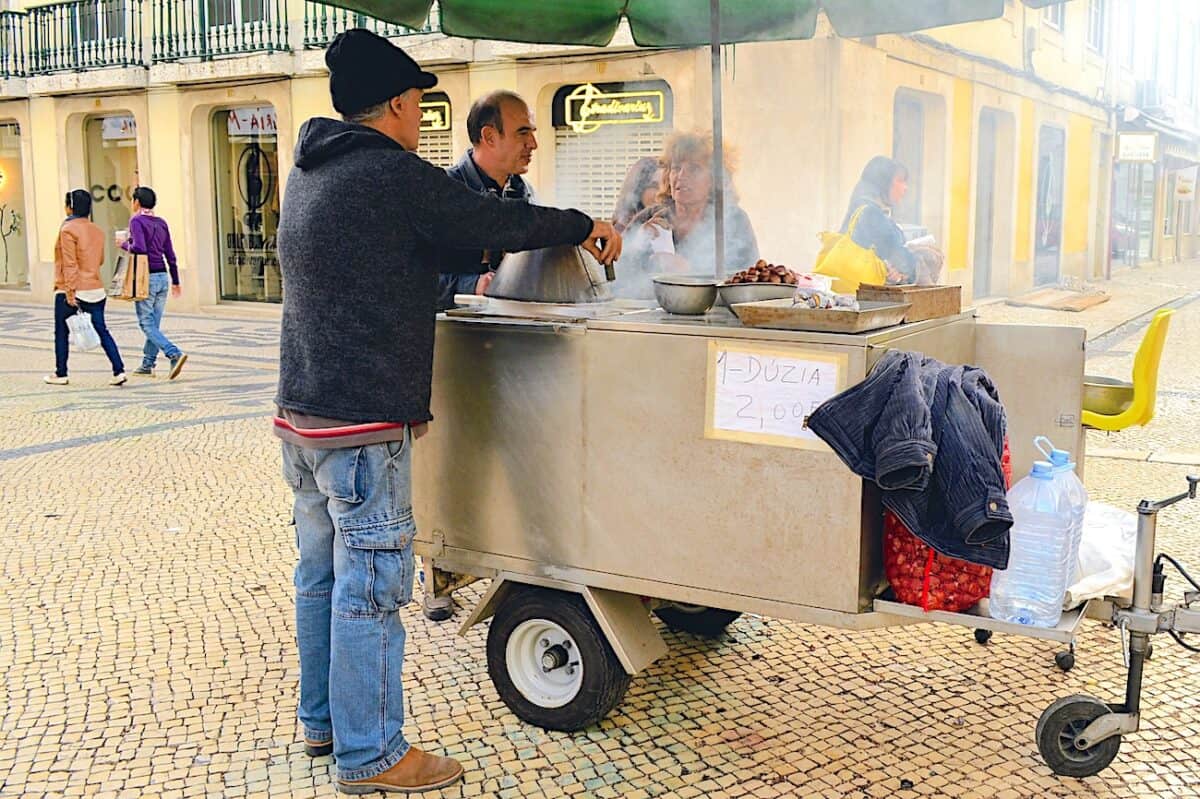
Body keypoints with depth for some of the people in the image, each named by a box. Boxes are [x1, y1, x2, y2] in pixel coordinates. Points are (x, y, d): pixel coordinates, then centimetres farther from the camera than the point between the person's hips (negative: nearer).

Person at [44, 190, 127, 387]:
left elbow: (70, 264, -16)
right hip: (96, 289, 5)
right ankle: (119, 371, -7)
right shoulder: (97, 230, 8)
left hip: (72, 291, -5)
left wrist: (70, 292, -16)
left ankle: (61, 374, 18)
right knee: (102, 330, 4)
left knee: (61, 332, 10)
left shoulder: (68, 229, -12)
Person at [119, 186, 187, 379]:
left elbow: (139, 248, -22)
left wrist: (124, 245, -2)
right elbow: (170, 254, 13)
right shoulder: (161, 223, 11)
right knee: (154, 323, 11)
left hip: (146, 277, -7)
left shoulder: (137, 221, -8)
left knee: (147, 324, -4)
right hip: (163, 276, 7)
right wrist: (176, 281, 19)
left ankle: (175, 354, -22)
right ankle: (147, 365, 15)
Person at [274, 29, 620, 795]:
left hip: (304, 415, 10)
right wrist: (585, 226, 5)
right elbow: (496, 222, -9)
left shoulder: (310, 176, 15)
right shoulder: (393, 174, -14)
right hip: (363, 423, -10)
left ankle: (323, 719, 30)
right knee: (371, 585, -2)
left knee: (323, 573, 18)